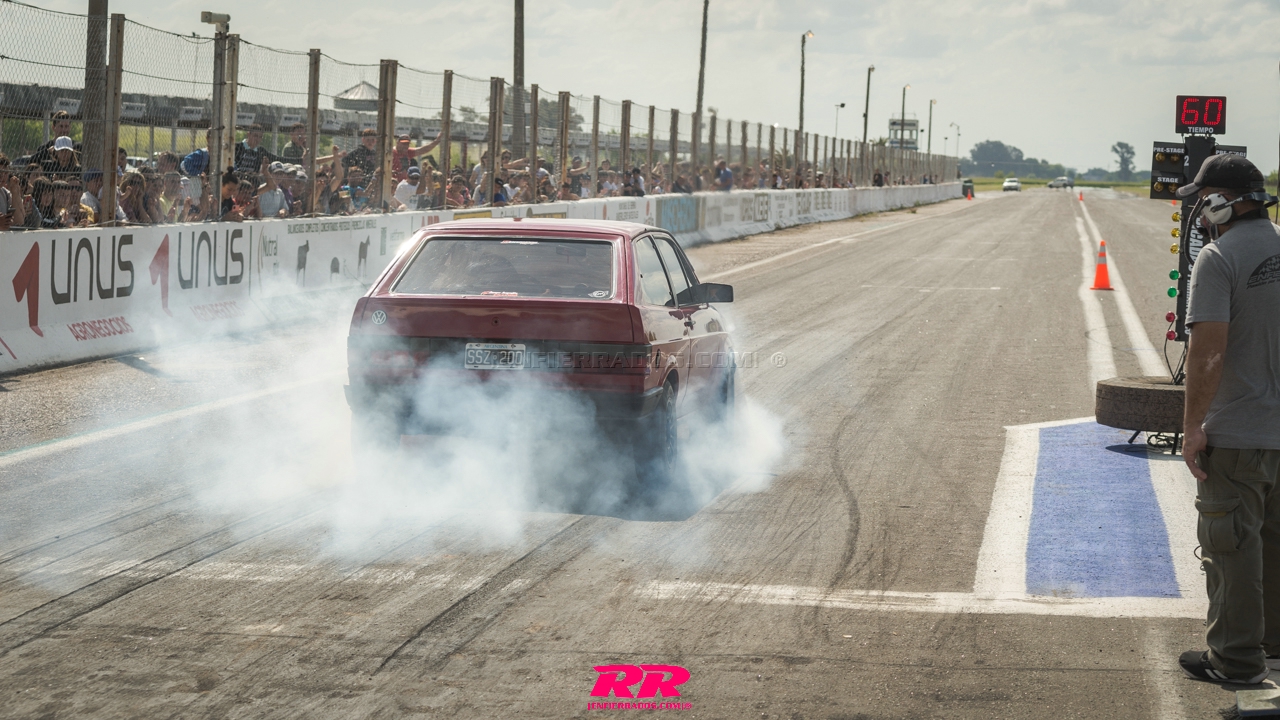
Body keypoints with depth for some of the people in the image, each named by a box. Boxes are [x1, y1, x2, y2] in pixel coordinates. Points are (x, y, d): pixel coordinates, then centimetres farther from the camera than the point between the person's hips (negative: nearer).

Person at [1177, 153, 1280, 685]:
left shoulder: (1219, 259, -16)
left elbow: (1208, 351, -22)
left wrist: (1192, 427, -15)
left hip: (1235, 436, -7)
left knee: (1232, 547, 2)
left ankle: (1236, 658, 7)